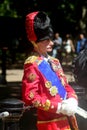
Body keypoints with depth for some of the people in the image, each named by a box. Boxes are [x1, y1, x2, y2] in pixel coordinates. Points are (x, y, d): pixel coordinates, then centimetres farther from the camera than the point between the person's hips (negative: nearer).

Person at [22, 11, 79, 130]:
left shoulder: (54, 62, 13)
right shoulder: (32, 64, -12)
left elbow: (66, 86, 18)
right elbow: (30, 97, -18)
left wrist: (72, 100, -5)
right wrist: (59, 107, -19)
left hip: (65, 120, 8)